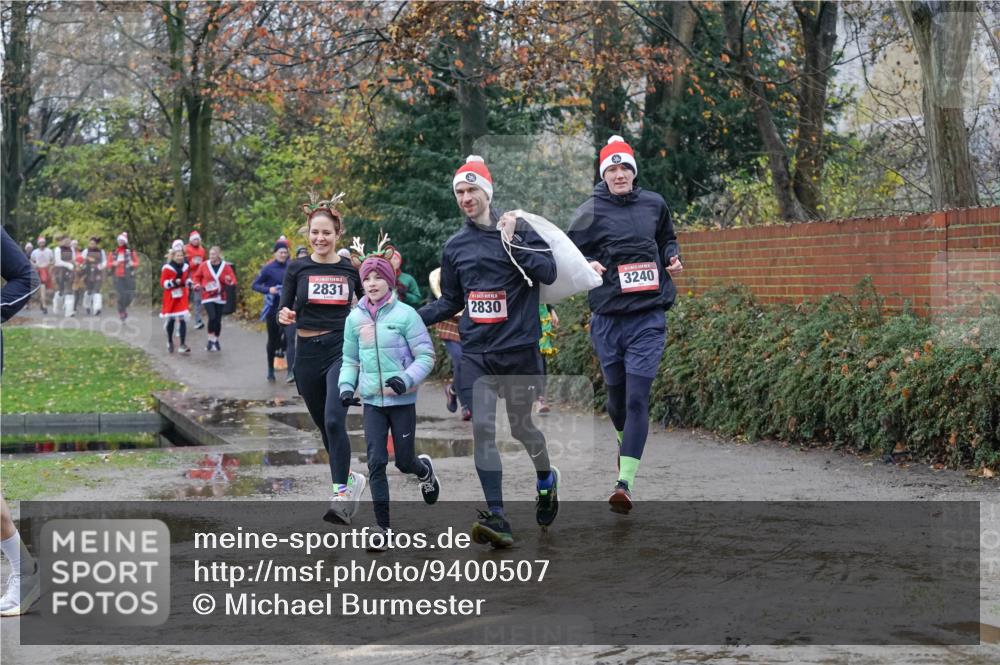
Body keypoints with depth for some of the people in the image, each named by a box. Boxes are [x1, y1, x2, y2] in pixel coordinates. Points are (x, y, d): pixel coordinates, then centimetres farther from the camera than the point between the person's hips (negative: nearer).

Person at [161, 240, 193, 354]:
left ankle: (183, 345, -9)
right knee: (170, 319, 10)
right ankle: (170, 342, 33)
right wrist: (173, 282, -27)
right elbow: (163, 282, -12)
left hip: (182, 296, 2)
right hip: (170, 297, -2)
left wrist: (189, 283, -2)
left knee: (183, 319, -9)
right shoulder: (167, 268, -12)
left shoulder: (185, 267, 3)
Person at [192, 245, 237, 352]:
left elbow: (233, 281, -2)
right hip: (208, 296, -2)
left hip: (220, 297, 2)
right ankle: (210, 340, -5)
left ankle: (216, 340, 25)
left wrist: (229, 280, -25)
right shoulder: (204, 265, -3)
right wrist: (197, 285, -7)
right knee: (212, 317, -19)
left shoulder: (226, 266, -2)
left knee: (218, 320, 7)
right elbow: (196, 276, 12)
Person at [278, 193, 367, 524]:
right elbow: (284, 310, 4)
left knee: (334, 420, -20)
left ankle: (342, 493, -18)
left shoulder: (351, 269, 2)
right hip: (308, 351, 3)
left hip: (342, 350, -3)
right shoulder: (298, 268, 3)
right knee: (324, 425, 13)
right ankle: (350, 478, 35)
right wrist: (284, 315, -17)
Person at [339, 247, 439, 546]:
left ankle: (425, 470, 45)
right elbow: (350, 360, 14)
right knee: (376, 462, -5)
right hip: (372, 401, 3)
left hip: (402, 400, -3)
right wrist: (346, 386, -3)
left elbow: (426, 356, -7)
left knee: (404, 462, 7)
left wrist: (406, 379, -22)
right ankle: (382, 526, 3)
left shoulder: (405, 314, -9)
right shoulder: (355, 318, 3)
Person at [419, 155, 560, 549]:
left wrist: (510, 242, -18)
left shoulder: (519, 230, -1)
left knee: (521, 428, 7)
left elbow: (548, 273, -13)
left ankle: (546, 480, 39)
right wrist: (413, 317, 6)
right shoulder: (455, 246, 11)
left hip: (519, 349, -3)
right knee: (482, 430, -9)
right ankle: (497, 519, -11)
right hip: (476, 351, 3)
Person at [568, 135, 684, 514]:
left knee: (637, 398, -11)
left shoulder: (653, 204, 8)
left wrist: (673, 257, 5)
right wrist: (587, 265, -14)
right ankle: (625, 441, 45)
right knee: (616, 395, 11)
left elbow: (667, 240, 26)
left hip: (648, 317, 0)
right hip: (608, 317, 0)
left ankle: (625, 481, -15)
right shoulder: (590, 212, 0)